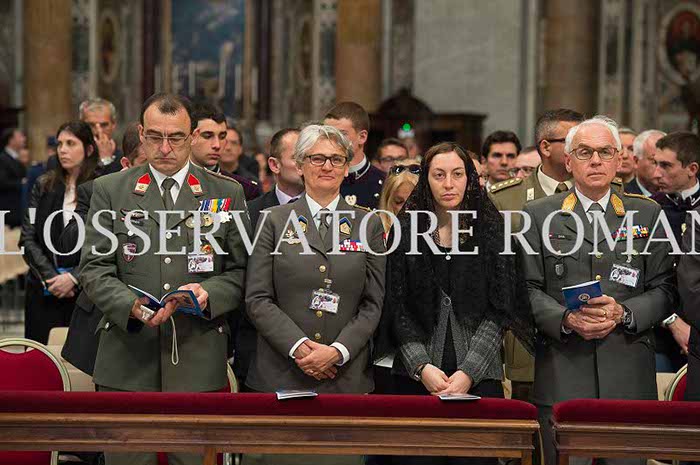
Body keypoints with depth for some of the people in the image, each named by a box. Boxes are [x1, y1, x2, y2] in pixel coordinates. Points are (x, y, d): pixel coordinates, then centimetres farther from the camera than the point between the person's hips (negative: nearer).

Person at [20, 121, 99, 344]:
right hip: (43, 291, 3)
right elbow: (28, 239, 4)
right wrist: (50, 277, -7)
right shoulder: (43, 186, 8)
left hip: (84, 290, -2)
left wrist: (74, 278, -11)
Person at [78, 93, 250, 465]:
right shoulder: (109, 190, 7)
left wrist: (209, 292, -13)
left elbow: (240, 270, 7)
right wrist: (131, 304, -16)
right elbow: (94, 268, 2)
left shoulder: (227, 194, 9)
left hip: (198, 362, 0)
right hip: (127, 359, 0)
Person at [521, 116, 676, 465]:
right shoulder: (539, 214, 8)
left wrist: (623, 312, -11)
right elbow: (528, 288, 4)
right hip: (561, 374, -1)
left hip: (628, 375, 1)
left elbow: (664, 289, 7)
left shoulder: (648, 215, 11)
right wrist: (565, 319, -13)